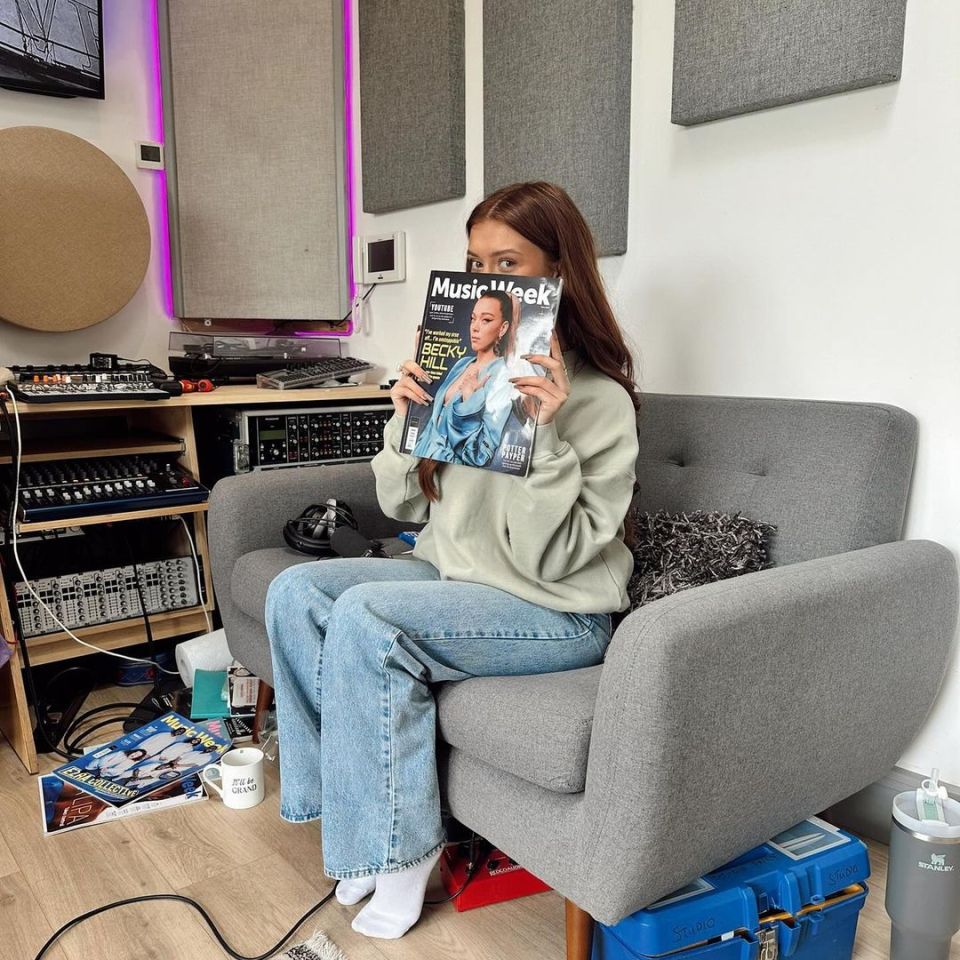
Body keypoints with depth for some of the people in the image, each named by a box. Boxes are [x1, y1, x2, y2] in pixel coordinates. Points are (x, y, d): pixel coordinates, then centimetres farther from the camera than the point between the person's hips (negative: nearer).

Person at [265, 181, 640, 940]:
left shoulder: (598, 399, -14)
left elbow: (553, 557, -20)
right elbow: (403, 506, 8)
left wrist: (545, 436, -30)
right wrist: (405, 421, -10)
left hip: (557, 613, -7)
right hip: (454, 574, 8)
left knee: (365, 617, -27)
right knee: (296, 592, -8)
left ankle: (400, 843, -7)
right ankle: (352, 804, 0)